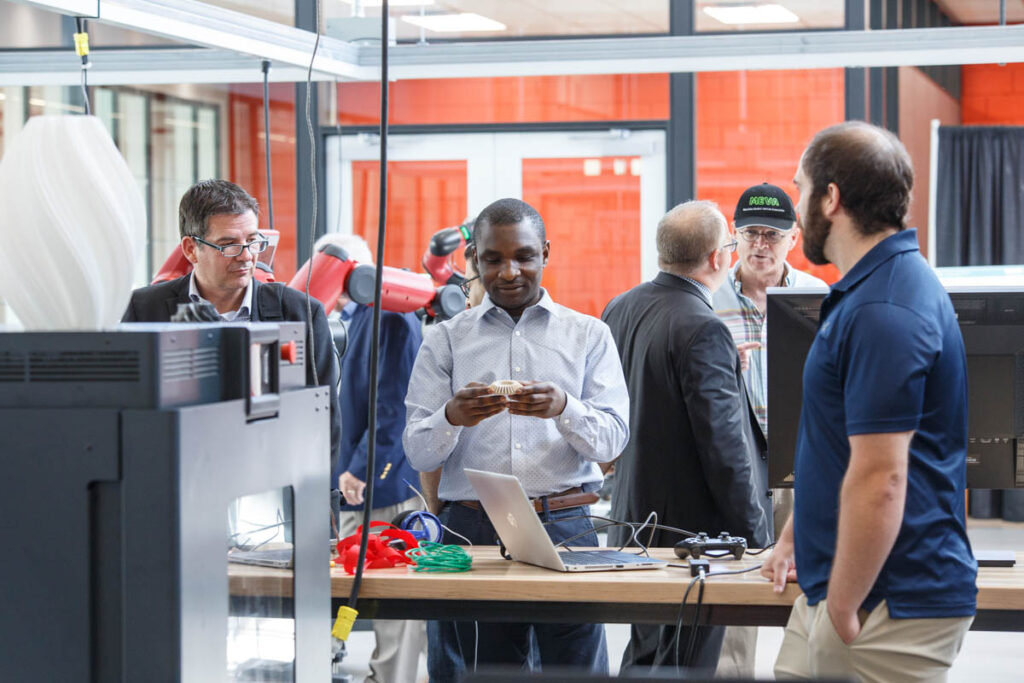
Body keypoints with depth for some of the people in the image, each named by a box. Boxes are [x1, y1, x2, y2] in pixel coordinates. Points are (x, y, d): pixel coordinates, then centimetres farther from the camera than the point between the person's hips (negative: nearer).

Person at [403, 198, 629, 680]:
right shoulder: (446, 341, 11)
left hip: (564, 527, 0)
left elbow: (612, 439, 1)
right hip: (472, 530, 0)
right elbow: (417, 453, 4)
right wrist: (452, 418, -17)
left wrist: (564, 409, -18)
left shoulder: (588, 336, 12)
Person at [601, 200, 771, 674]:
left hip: (634, 520, 9)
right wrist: (755, 537, -14)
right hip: (693, 524, -9)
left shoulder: (619, 310, 5)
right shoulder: (702, 331, -21)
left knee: (644, 656, 20)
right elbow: (724, 448, -21)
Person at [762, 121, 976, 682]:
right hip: (835, 585, 10)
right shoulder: (870, 291, 15)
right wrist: (793, 538, 25)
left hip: (893, 604, -10)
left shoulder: (884, 313, -21)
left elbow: (880, 480, -25)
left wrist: (843, 613, -21)